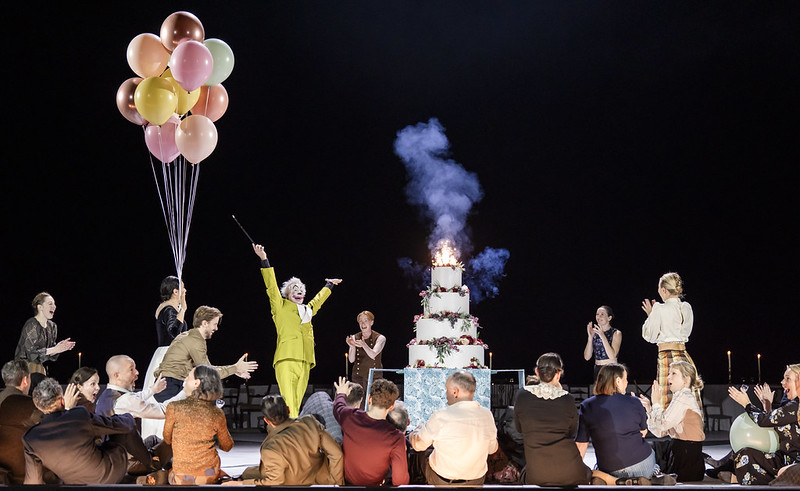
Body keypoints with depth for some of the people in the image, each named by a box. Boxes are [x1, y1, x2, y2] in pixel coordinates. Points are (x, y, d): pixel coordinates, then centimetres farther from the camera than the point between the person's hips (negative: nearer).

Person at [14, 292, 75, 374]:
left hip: (39, 368, 6)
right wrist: (55, 349, -24)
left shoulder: (52, 326, 8)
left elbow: (50, 354, 10)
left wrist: (61, 347, -10)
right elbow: (31, 353, -19)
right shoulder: (31, 325, -14)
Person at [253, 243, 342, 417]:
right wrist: (264, 260, -7)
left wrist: (329, 285, 58)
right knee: (289, 404, -17)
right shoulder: (281, 306, 11)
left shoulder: (307, 310, 26)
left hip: (304, 362, 6)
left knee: (296, 405, 0)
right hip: (286, 359, -6)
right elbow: (272, 287, 2)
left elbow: (318, 300, 44)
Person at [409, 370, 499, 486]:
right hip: (477, 481, 4)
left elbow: (418, 445, -9)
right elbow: (492, 449, 5)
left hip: (440, 481, -3)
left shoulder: (441, 417, -25)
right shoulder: (487, 415, -11)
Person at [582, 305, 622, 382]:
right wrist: (590, 337, -8)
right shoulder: (595, 333, 9)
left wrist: (602, 336, -19)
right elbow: (587, 357, 2)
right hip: (597, 370, 3)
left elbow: (612, 356, -15)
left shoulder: (616, 333, -2)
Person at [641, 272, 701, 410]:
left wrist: (650, 314, 13)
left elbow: (650, 336, 0)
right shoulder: (686, 308, 9)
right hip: (685, 357, 6)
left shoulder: (660, 309, -8)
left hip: (666, 357, -6)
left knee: (668, 402, -6)